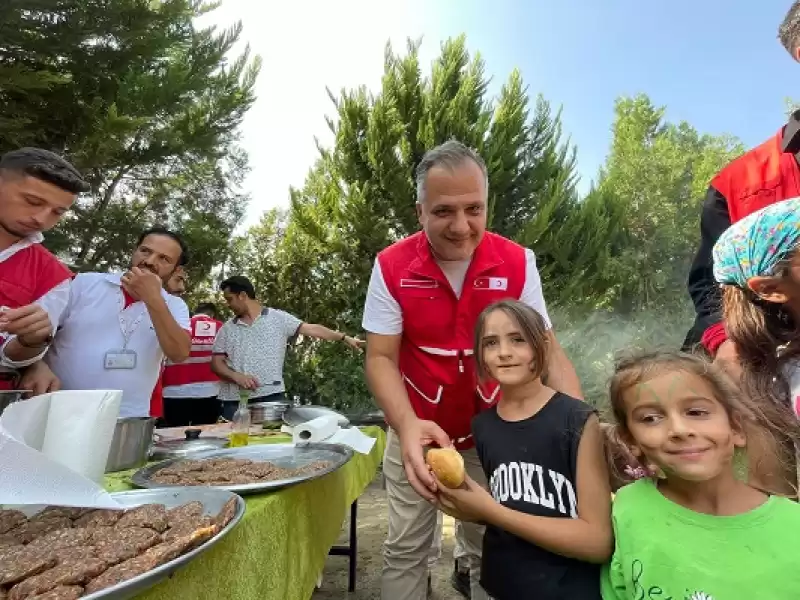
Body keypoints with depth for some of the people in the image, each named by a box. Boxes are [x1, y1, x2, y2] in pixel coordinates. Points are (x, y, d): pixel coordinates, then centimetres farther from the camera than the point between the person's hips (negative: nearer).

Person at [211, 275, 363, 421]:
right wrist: (236, 376, -11)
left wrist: (345, 338, -10)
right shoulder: (227, 329, 11)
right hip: (234, 402, 3)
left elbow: (312, 329, -3)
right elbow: (216, 363, 9)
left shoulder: (278, 318, 1)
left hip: (272, 397, -3)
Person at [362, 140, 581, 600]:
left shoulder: (518, 263, -11)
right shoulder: (391, 266, -14)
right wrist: (408, 426, -33)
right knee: (405, 550, 16)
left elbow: (549, 350, -8)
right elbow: (381, 358, -15)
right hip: (416, 431, 0)